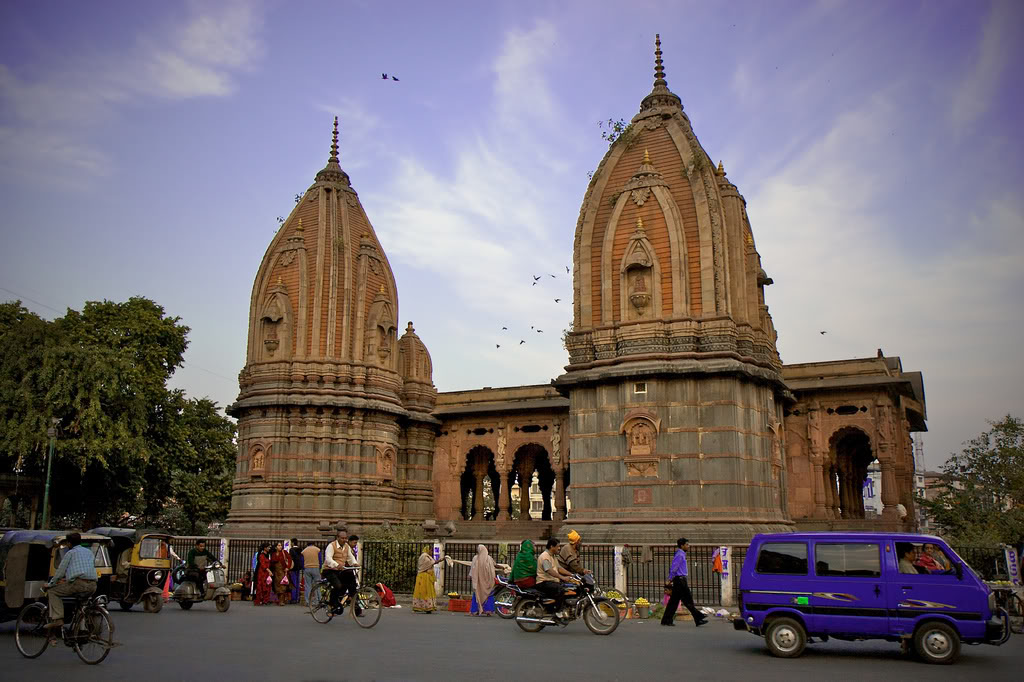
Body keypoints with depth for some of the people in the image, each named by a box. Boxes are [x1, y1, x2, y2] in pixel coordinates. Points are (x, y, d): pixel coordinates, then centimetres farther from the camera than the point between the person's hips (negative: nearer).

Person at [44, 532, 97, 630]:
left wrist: (50, 584, 20)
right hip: (92, 587, 7)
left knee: (52, 591, 10)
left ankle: (57, 619, -5)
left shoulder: (70, 553, 6)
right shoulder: (89, 552, 24)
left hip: (78, 585, -7)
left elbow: (60, 570, 6)